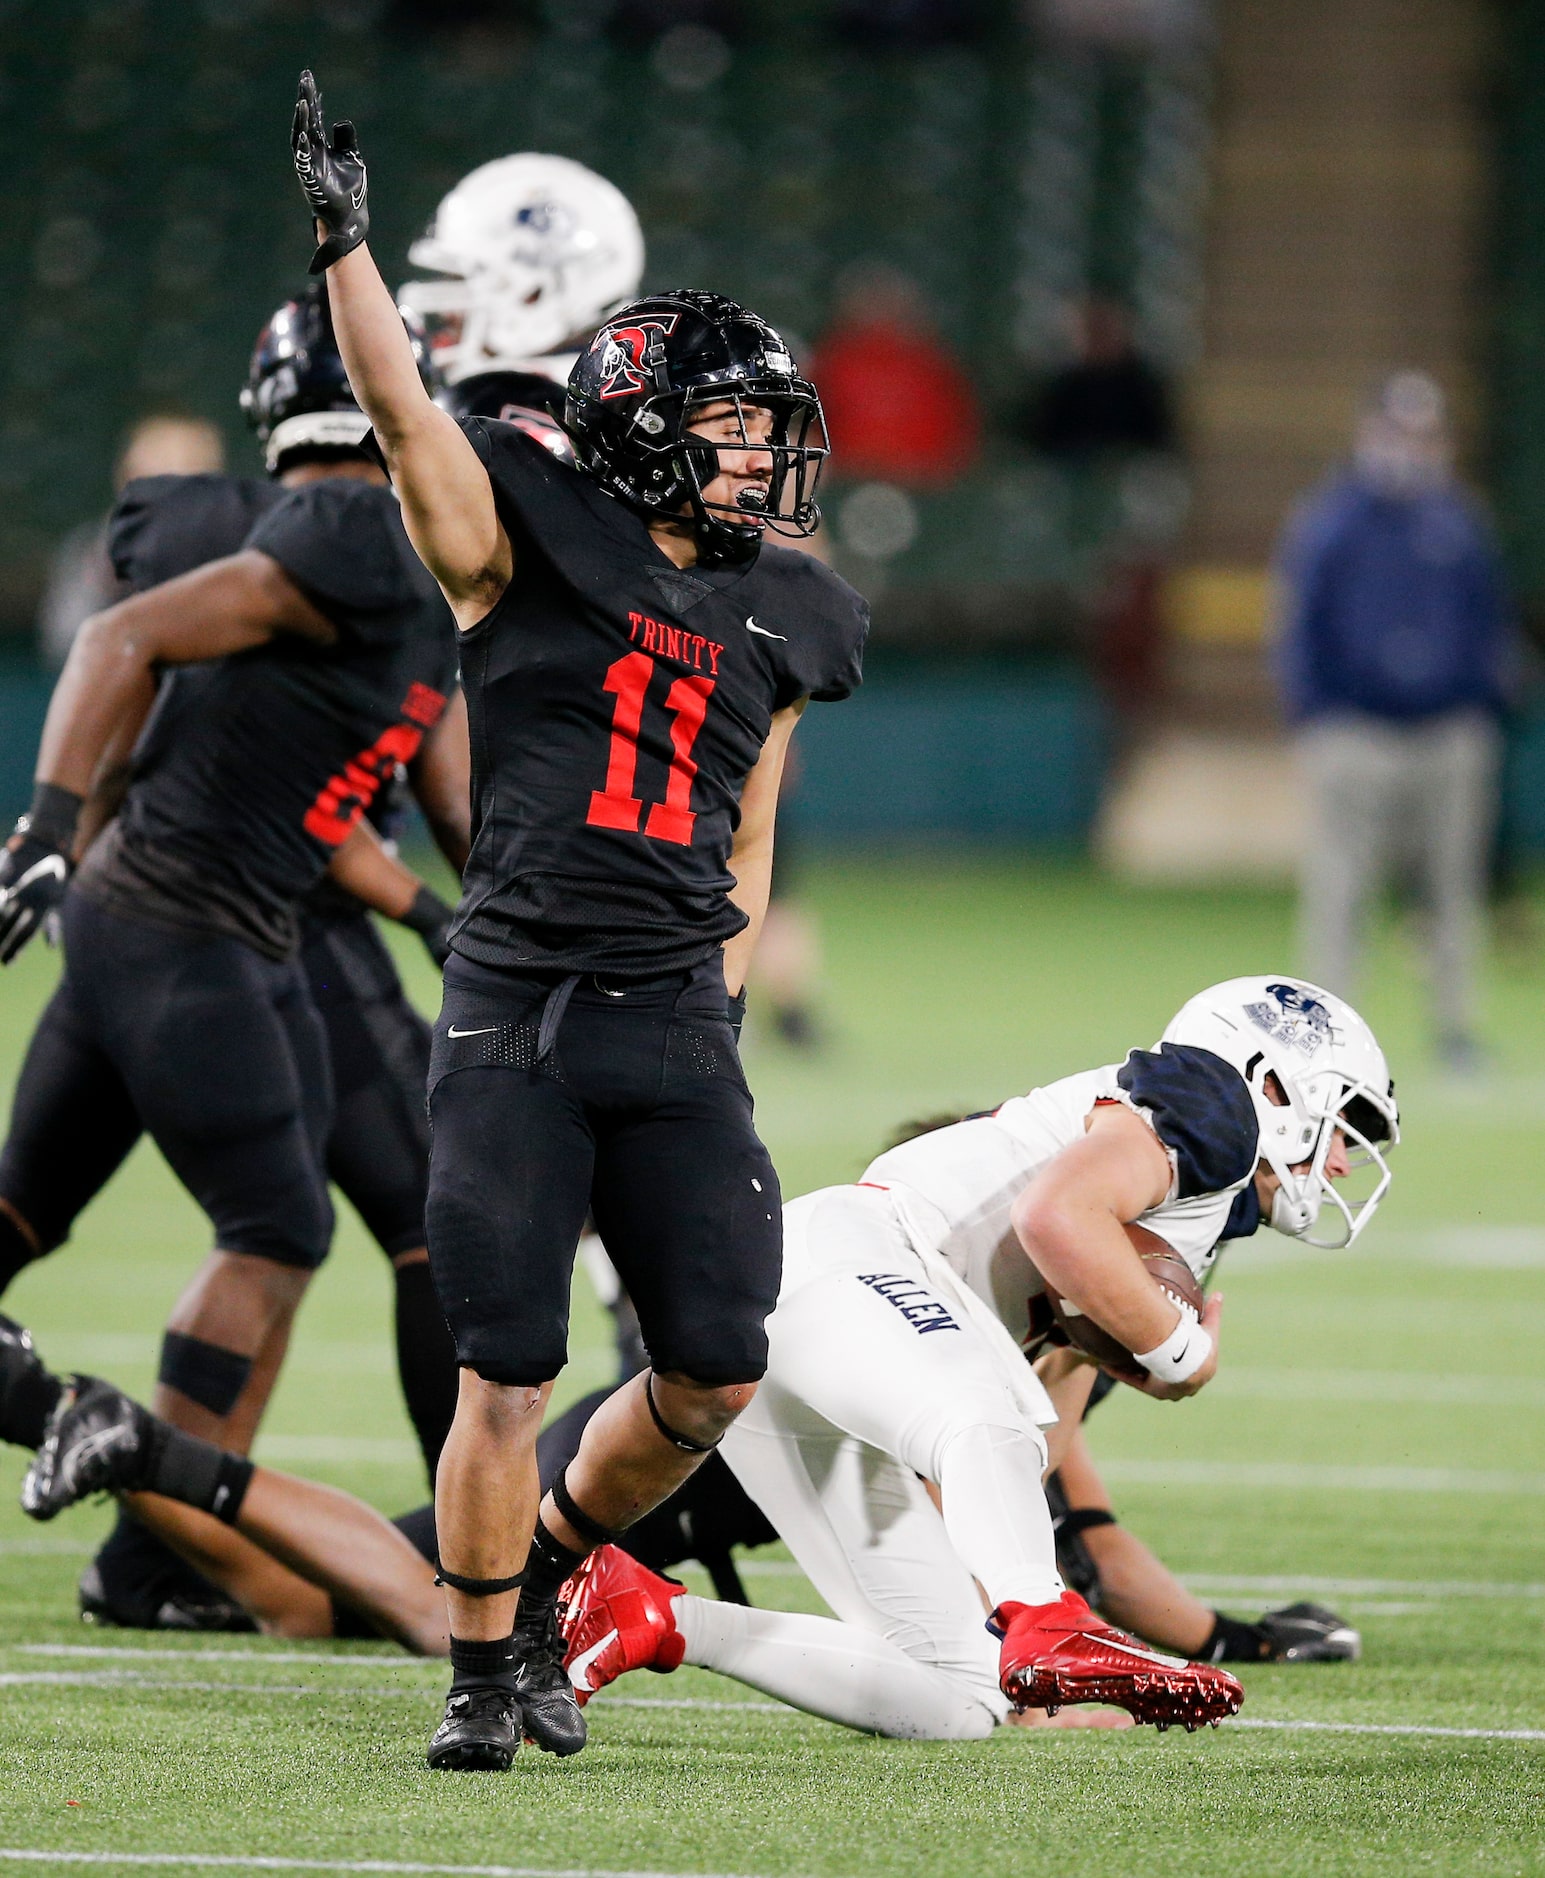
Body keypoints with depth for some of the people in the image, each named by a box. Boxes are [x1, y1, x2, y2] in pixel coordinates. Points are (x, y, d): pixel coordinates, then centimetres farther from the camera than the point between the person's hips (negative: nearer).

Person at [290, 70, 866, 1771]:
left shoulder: (772, 624, 16)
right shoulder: (524, 555, 2)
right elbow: (403, 413, -12)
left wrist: (724, 995, 16)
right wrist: (341, 236, -21)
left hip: (676, 1032, 4)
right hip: (514, 1015, -4)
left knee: (715, 1377, -2)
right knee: (507, 1378, -6)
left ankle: (542, 1566, 24)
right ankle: (483, 1675, 8)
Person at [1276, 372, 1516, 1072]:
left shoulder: (1462, 523, 12)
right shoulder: (1327, 522, 2)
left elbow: (1492, 621, 17)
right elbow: (1300, 628, 2)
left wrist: (1485, 708, 5)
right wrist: (1314, 723, -6)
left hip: (1452, 736, 3)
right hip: (1354, 736, -3)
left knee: (1454, 886, 6)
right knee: (1337, 890, -6)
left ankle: (1455, 1026, 13)